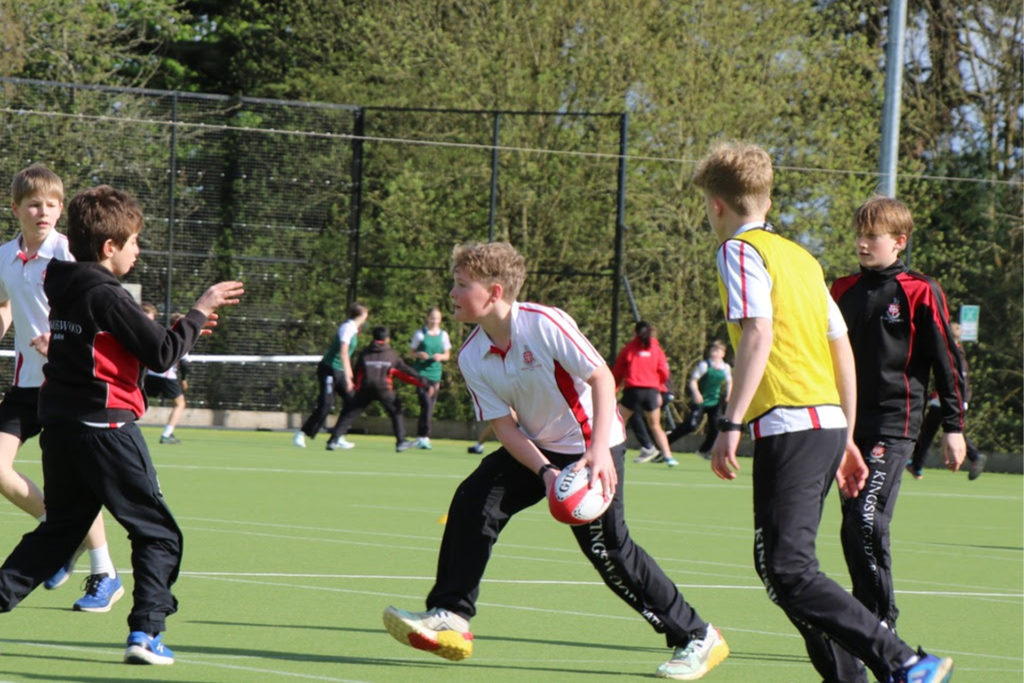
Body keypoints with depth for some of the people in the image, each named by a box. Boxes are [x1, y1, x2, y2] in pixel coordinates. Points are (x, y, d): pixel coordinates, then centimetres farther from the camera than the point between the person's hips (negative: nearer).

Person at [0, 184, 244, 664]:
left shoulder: (64, 287, 11)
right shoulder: (107, 296, -14)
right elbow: (162, 355, -14)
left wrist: (180, 329, 18)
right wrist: (199, 313, -2)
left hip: (59, 426, 8)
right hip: (106, 427, -8)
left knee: (59, 529, 18)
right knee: (158, 534, 2)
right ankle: (145, 633, -6)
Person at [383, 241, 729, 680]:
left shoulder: (544, 324, -24)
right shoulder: (472, 358, -6)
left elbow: (601, 377, -22)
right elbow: (503, 425, -6)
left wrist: (599, 453, -31)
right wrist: (544, 472, -22)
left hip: (593, 445, -6)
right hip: (536, 448, 6)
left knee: (607, 548, -11)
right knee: (472, 501, -11)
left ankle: (697, 638, 0)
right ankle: (451, 618, -6)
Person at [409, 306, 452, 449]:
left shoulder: (443, 335, 9)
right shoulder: (420, 334, 1)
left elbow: (447, 355, 14)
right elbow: (412, 352, 6)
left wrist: (441, 356, -8)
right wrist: (419, 354, -15)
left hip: (435, 374, 4)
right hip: (421, 372, -4)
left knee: (430, 406, 5)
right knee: (426, 403, -17)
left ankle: (421, 437, 15)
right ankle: (423, 436, -16)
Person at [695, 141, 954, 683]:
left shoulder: (740, 251, -2)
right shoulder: (801, 257, 22)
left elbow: (759, 335, -16)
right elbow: (843, 351, 21)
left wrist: (730, 424, -19)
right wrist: (846, 438, 25)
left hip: (788, 426, -9)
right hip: (828, 423, 9)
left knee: (786, 571, -13)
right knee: (784, 566, 16)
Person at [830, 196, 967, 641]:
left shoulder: (919, 293, -4)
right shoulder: (843, 292, 13)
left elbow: (947, 362, -1)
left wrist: (954, 426, -3)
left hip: (894, 424, -6)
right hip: (847, 423, 6)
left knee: (867, 518, -18)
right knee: (854, 527, 6)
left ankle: (881, 622, -13)